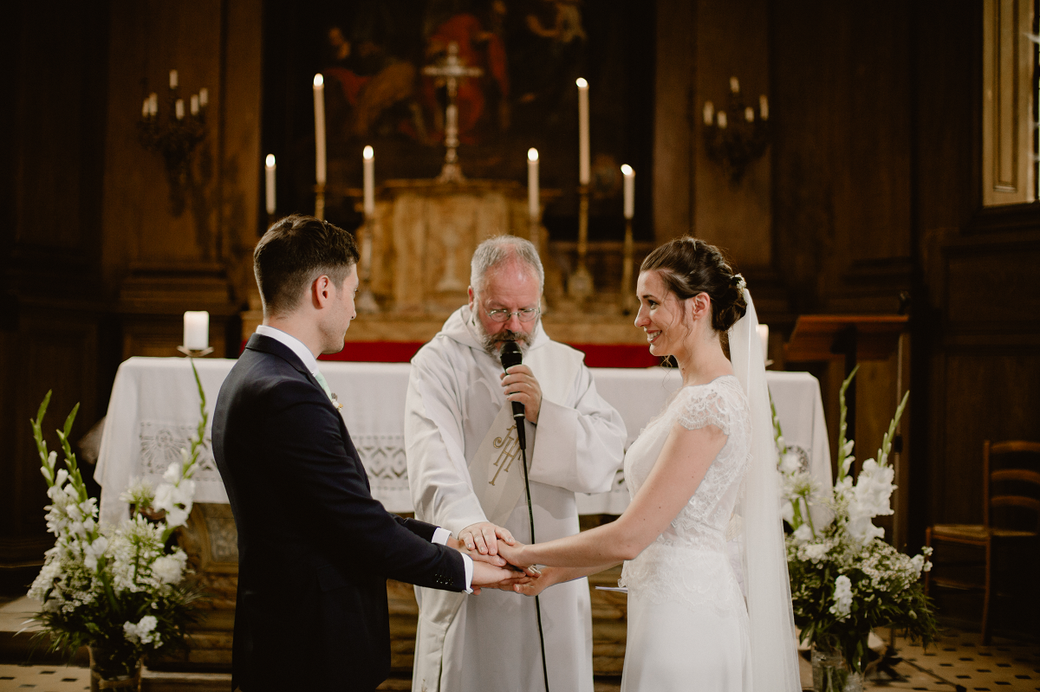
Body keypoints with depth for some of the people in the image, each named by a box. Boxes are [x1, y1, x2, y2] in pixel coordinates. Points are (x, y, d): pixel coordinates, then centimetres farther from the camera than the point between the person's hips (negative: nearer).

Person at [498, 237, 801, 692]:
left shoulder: (710, 402, -19)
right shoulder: (701, 393, 12)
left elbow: (628, 538, -20)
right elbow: (651, 531, 13)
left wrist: (529, 554, -8)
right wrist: (552, 573, 10)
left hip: (683, 616, -9)